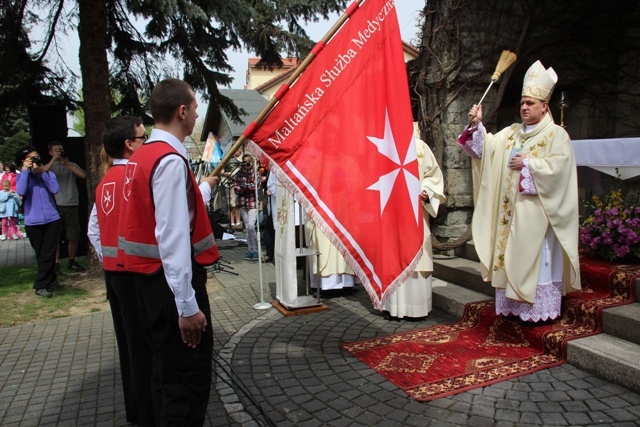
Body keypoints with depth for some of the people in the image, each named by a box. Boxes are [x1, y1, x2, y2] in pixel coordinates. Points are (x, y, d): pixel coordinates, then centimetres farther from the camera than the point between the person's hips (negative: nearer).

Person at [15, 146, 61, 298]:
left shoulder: (48, 174, 6)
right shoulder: (22, 176, 3)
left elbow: (55, 189, -12)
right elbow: (21, 191, -17)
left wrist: (43, 172, -10)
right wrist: (25, 171, -12)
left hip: (52, 220, 0)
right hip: (33, 223, 0)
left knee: (48, 254, -2)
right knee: (40, 255, 10)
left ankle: (41, 285, 5)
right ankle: (51, 280, 22)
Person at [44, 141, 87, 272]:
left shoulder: (72, 165, 11)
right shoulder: (49, 166, 8)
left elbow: (83, 175, -7)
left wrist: (67, 164, -11)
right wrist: (53, 161, -16)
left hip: (71, 205, 2)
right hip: (55, 206, -1)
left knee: (73, 237, 6)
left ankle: (72, 262, 18)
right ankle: (55, 263, 6)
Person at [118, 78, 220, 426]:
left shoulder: (143, 155, 11)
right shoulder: (171, 160, -20)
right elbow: (173, 237, -25)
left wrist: (206, 186, 35)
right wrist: (187, 305, -23)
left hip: (150, 278, 10)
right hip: (172, 280, -10)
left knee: (167, 369, 22)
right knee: (190, 378, 0)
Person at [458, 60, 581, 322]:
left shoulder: (556, 135, -2)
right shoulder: (511, 133, 15)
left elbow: (558, 166, -15)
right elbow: (485, 148, 6)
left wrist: (527, 164, -13)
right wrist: (477, 126, -7)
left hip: (536, 212, -6)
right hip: (509, 211, 6)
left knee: (536, 258, -3)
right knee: (510, 257, 8)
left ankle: (540, 309, 6)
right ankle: (513, 304, 17)